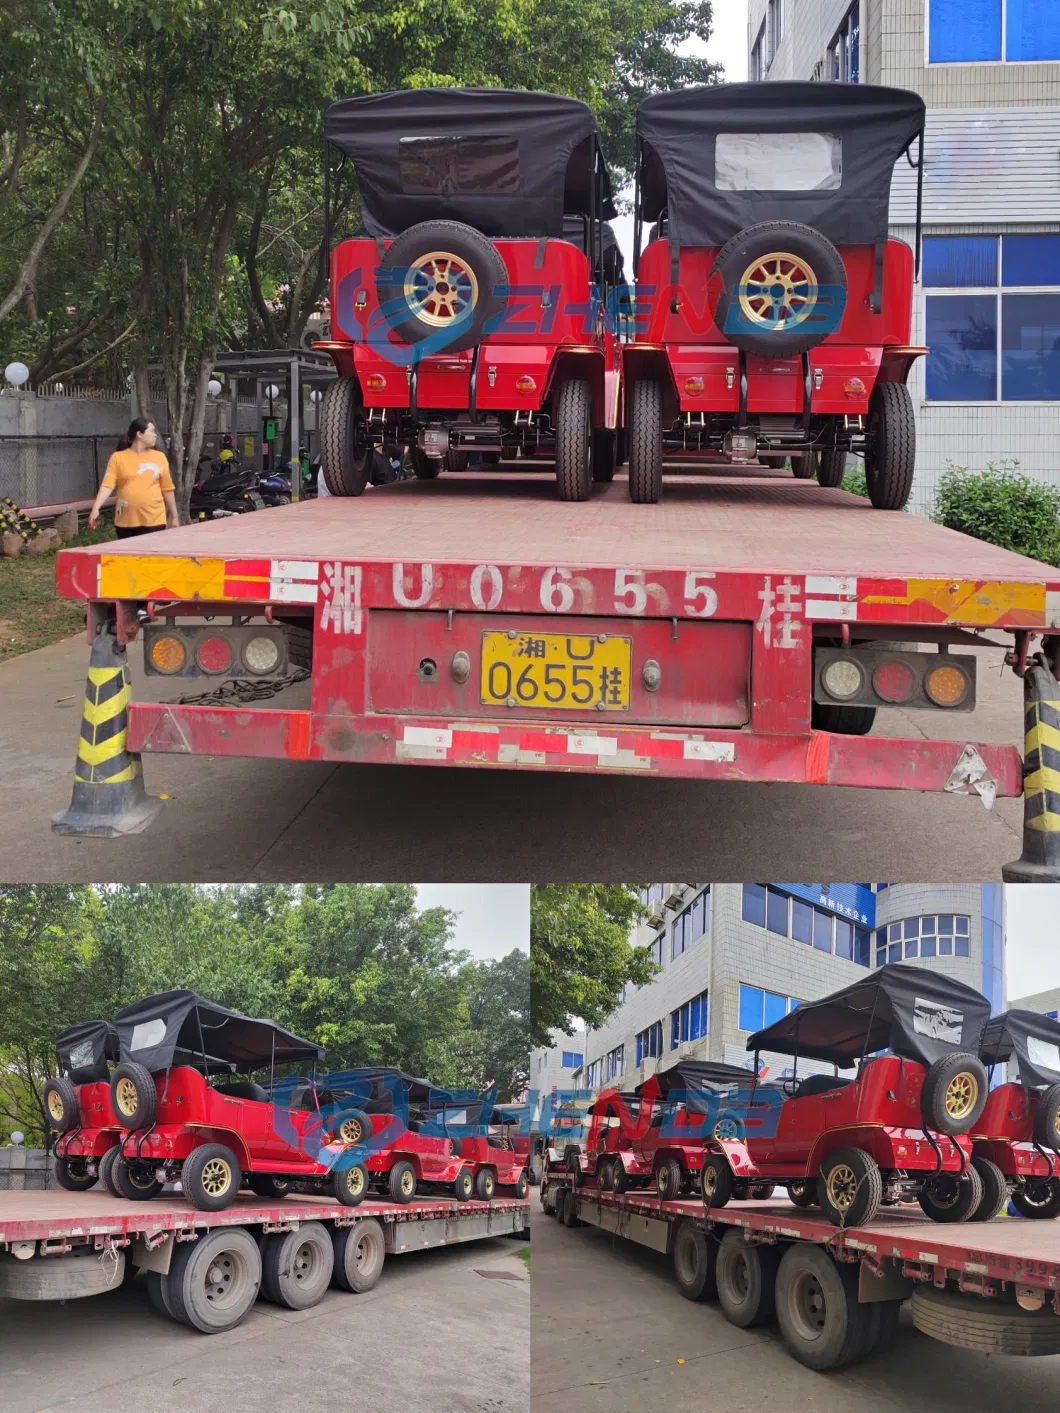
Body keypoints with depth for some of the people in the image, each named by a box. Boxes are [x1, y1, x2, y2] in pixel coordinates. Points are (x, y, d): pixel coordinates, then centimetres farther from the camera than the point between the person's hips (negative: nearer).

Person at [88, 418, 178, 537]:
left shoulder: (159, 457, 5)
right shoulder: (118, 458, 0)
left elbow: (167, 489, 9)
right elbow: (107, 485, -7)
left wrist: (174, 516, 11)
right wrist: (95, 508, -21)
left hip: (154, 521, 1)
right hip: (126, 522, 0)